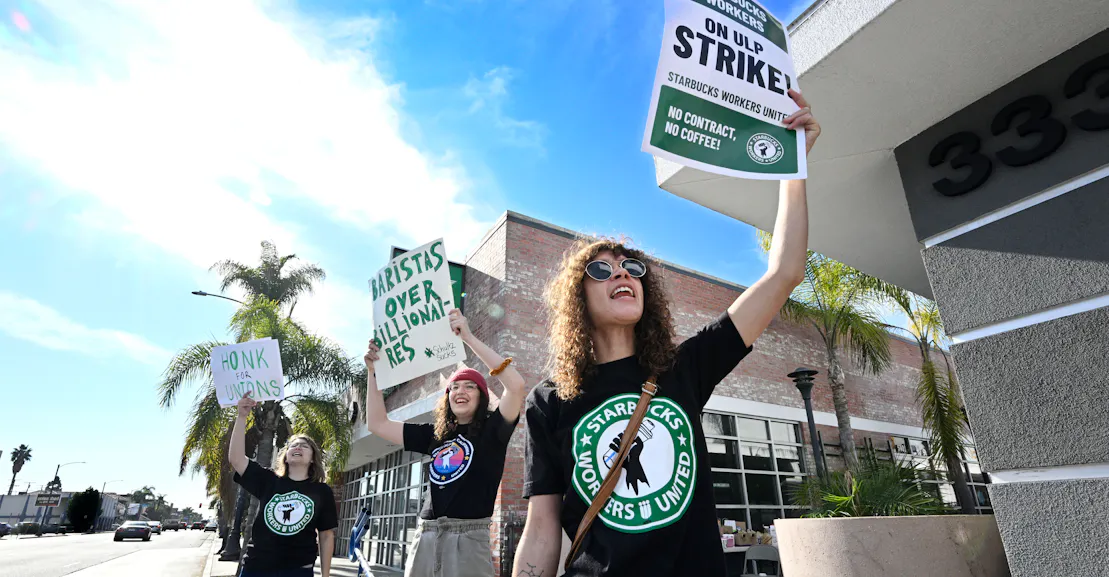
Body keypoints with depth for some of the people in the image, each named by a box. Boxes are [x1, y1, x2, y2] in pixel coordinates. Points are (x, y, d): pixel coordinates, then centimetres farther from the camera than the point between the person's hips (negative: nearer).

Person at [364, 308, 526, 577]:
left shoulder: (491, 430, -1)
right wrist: (373, 370, 10)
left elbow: (516, 385, -19)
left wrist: (468, 337, -18)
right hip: (425, 537, 5)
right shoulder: (435, 435, 13)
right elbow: (377, 423, 18)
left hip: (467, 539, -4)